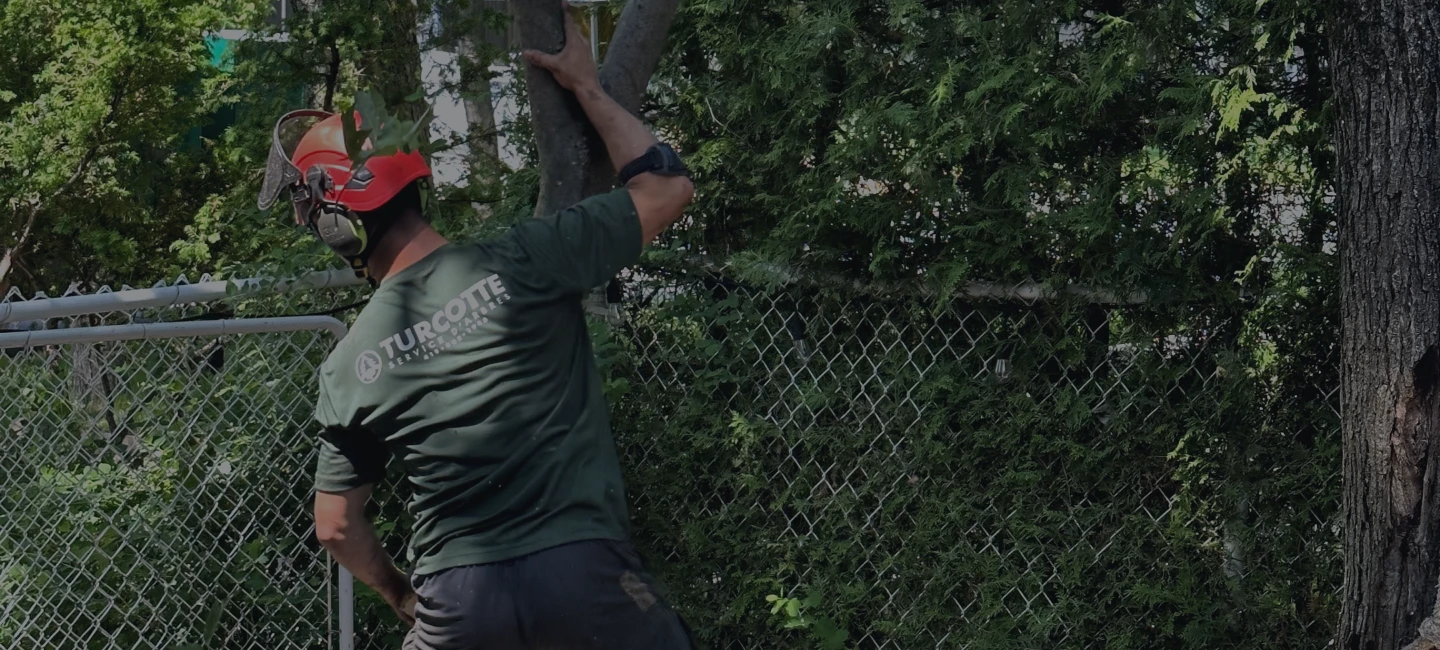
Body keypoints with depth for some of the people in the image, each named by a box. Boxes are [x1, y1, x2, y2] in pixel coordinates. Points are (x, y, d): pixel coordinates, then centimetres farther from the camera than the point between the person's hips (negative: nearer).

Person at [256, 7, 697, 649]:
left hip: (458, 598, 2)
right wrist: (587, 87, 14)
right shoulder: (521, 264, -7)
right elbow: (667, 187, 2)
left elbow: (336, 525, 11)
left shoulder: (350, 366, 4)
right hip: (582, 572, -2)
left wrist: (401, 595, 29)